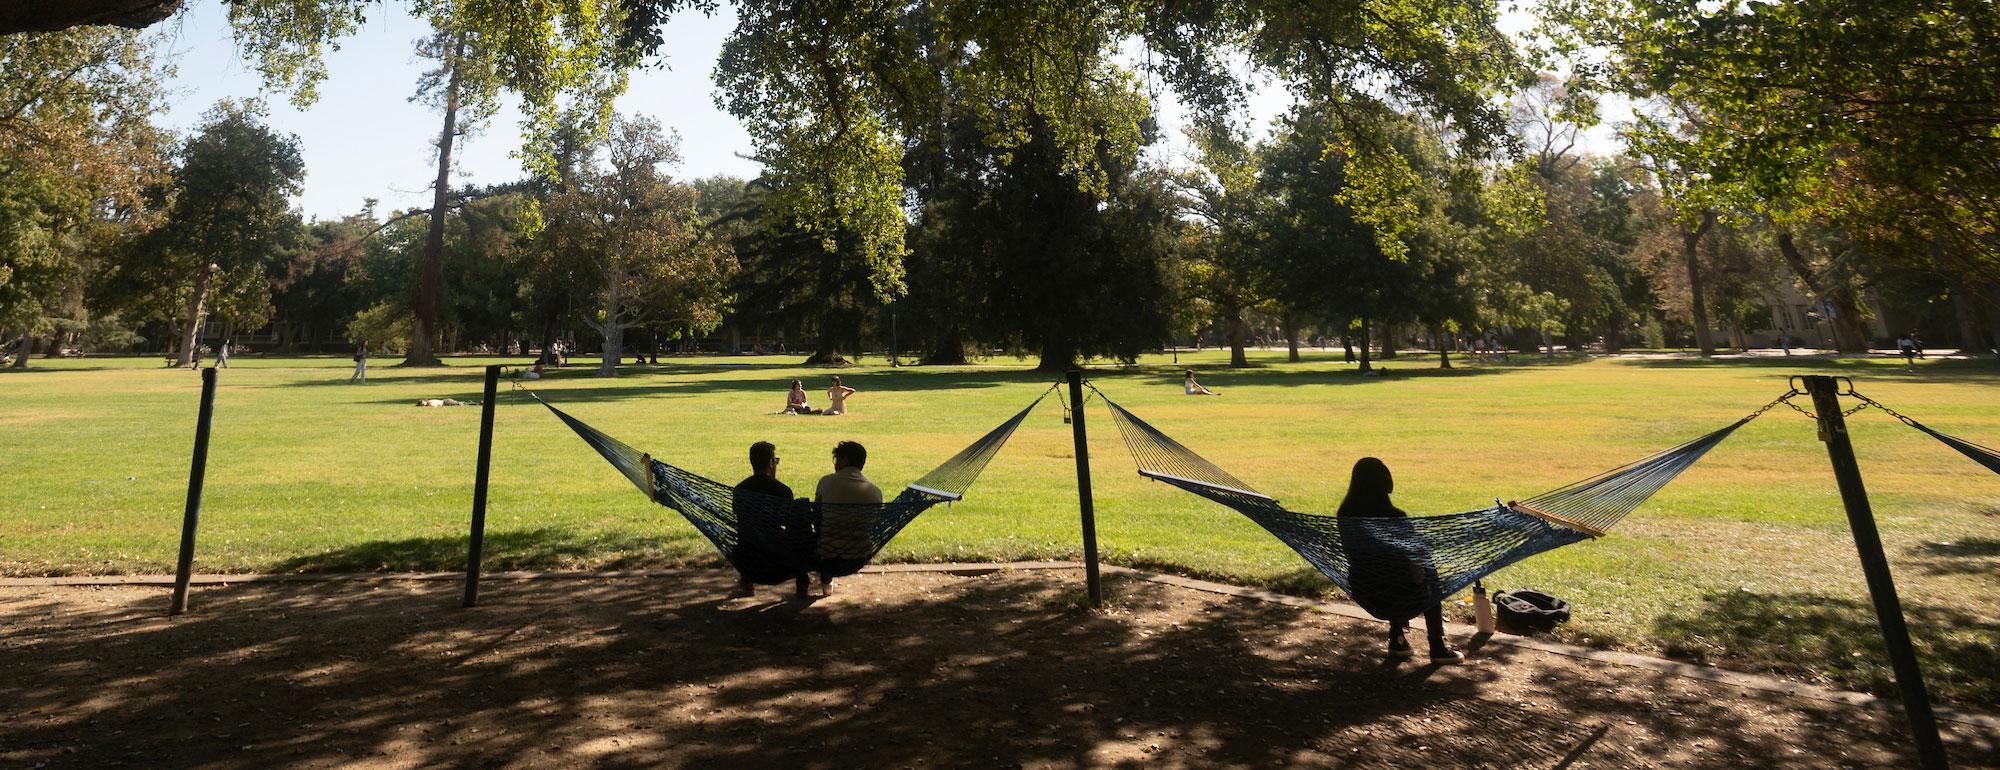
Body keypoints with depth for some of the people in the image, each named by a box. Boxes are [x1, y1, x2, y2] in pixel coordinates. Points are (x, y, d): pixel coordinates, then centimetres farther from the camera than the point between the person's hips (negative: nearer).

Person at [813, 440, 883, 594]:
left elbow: (816, 516, 3)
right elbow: (876, 526, 7)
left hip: (829, 558, -3)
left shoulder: (826, 481, -9)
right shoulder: (875, 491, -4)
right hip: (860, 560, 3)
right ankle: (826, 581, 51)